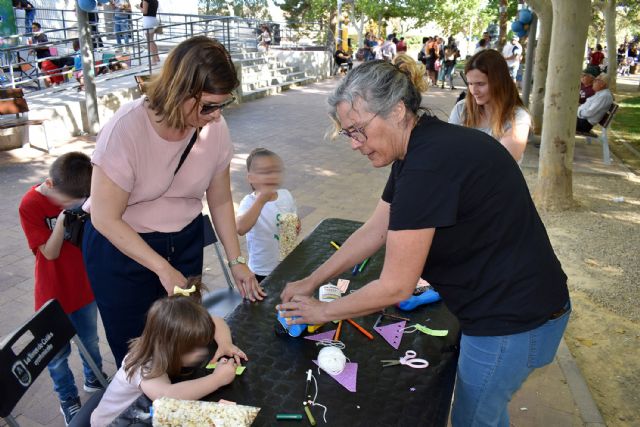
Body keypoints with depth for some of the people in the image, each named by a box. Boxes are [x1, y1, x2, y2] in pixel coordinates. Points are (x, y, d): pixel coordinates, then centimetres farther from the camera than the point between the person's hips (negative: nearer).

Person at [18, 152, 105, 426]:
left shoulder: (77, 198, -9)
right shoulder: (30, 205, -20)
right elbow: (50, 252, -21)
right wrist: (62, 221, -34)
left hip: (84, 287, 4)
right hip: (53, 294, -4)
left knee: (90, 341, 22)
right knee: (58, 354, 13)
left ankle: (93, 379, 47)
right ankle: (68, 400, 35)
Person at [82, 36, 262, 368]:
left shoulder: (214, 127, -14)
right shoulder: (127, 128, -26)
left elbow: (220, 200, 0)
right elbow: (106, 219, -20)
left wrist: (236, 260, -4)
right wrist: (163, 268, -20)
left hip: (185, 240, 4)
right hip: (120, 245, -3)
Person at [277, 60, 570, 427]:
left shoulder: (430, 164, -30)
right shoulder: (421, 146, 2)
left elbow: (395, 287, -24)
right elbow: (374, 231, 8)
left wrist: (323, 311, -9)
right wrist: (312, 282, 8)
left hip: (513, 320, -9)